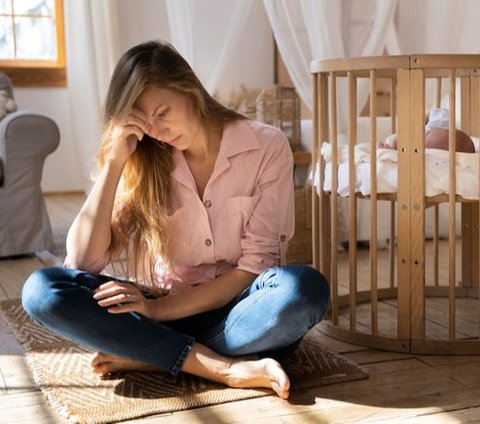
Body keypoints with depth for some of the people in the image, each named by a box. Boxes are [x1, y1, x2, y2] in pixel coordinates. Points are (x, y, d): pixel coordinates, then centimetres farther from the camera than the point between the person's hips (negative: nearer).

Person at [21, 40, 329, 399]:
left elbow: (257, 265, -10)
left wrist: (159, 308, -19)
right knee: (42, 289, -21)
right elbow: (82, 261, -7)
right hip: (164, 312, 3)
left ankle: (146, 358, -21)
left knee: (306, 288, -35)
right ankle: (224, 368, -27)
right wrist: (114, 161, -14)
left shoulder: (266, 146, -5)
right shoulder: (143, 163, 2)